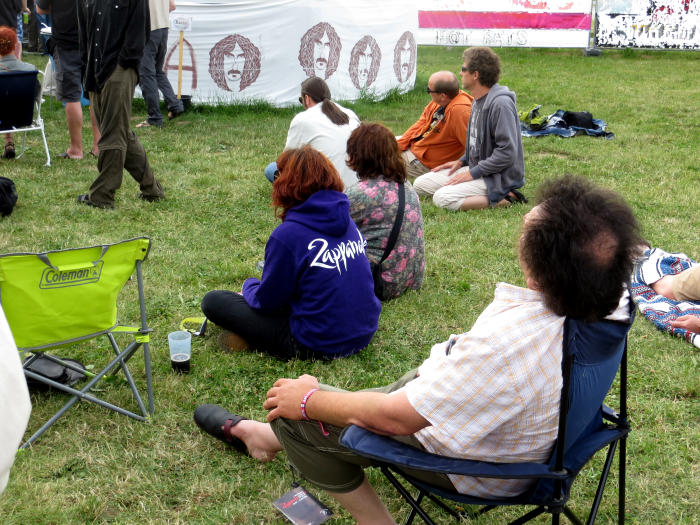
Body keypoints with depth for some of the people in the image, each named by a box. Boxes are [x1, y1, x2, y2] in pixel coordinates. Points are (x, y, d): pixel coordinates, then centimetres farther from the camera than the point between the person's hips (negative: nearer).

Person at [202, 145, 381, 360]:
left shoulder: (288, 235, -21)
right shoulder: (347, 220, 2)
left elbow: (266, 300, -9)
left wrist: (249, 285, 15)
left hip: (319, 346, -7)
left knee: (213, 301, 0)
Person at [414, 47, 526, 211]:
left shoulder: (500, 104, -20)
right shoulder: (478, 101, 11)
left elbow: (507, 152, -25)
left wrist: (472, 173, -20)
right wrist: (461, 161, 10)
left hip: (499, 177, -11)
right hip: (477, 168, 11)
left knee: (442, 198, -28)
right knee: (420, 184, 7)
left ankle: (504, 199, -14)